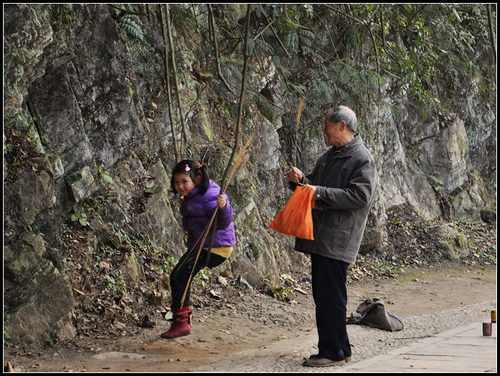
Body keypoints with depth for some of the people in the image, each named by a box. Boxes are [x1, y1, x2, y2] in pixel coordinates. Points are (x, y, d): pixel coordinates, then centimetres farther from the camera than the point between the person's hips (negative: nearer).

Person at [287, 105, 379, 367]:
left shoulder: (362, 159, -8)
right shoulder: (329, 157, 19)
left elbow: (361, 196, -19)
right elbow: (315, 184, 28)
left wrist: (320, 193, -20)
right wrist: (300, 180, 5)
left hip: (338, 239, -9)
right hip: (320, 237, 9)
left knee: (330, 296, -9)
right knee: (322, 294, 12)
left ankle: (334, 352, -3)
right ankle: (338, 349, 20)